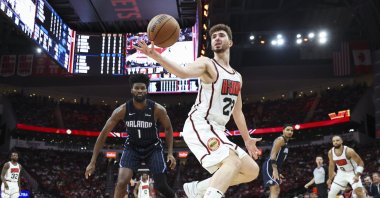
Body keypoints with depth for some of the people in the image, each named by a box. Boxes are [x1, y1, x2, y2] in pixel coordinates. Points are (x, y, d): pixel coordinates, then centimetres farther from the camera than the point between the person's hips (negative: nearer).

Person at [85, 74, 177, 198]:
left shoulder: (157, 109, -21)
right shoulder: (122, 110, -20)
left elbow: (168, 129, -2)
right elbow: (104, 133, -14)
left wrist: (170, 153, -11)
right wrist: (93, 162, -15)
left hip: (153, 148, 0)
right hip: (132, 147, 0)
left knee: (161, 186, 0)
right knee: (121, 182, -19)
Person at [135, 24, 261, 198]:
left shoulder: (237, 77, 20)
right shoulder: (207, 63, -4)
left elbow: (237, 112, 27)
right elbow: (183, 72, -26)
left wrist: (247, 139, 30)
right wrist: (155, 55, -42)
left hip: (216, 131, 8)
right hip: (200, 125, -8)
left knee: (252, 171, 9)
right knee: (233, 162, -30)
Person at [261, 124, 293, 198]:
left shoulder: (285, 143, 23)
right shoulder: (280, 139, -9)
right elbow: (273, 154, -21)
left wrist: (278, 172, 26)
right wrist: (275, 170, -31)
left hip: (275, 168, 11)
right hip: (269, 167, -11)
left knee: (275, 191, 15)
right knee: (275, 190, -21)